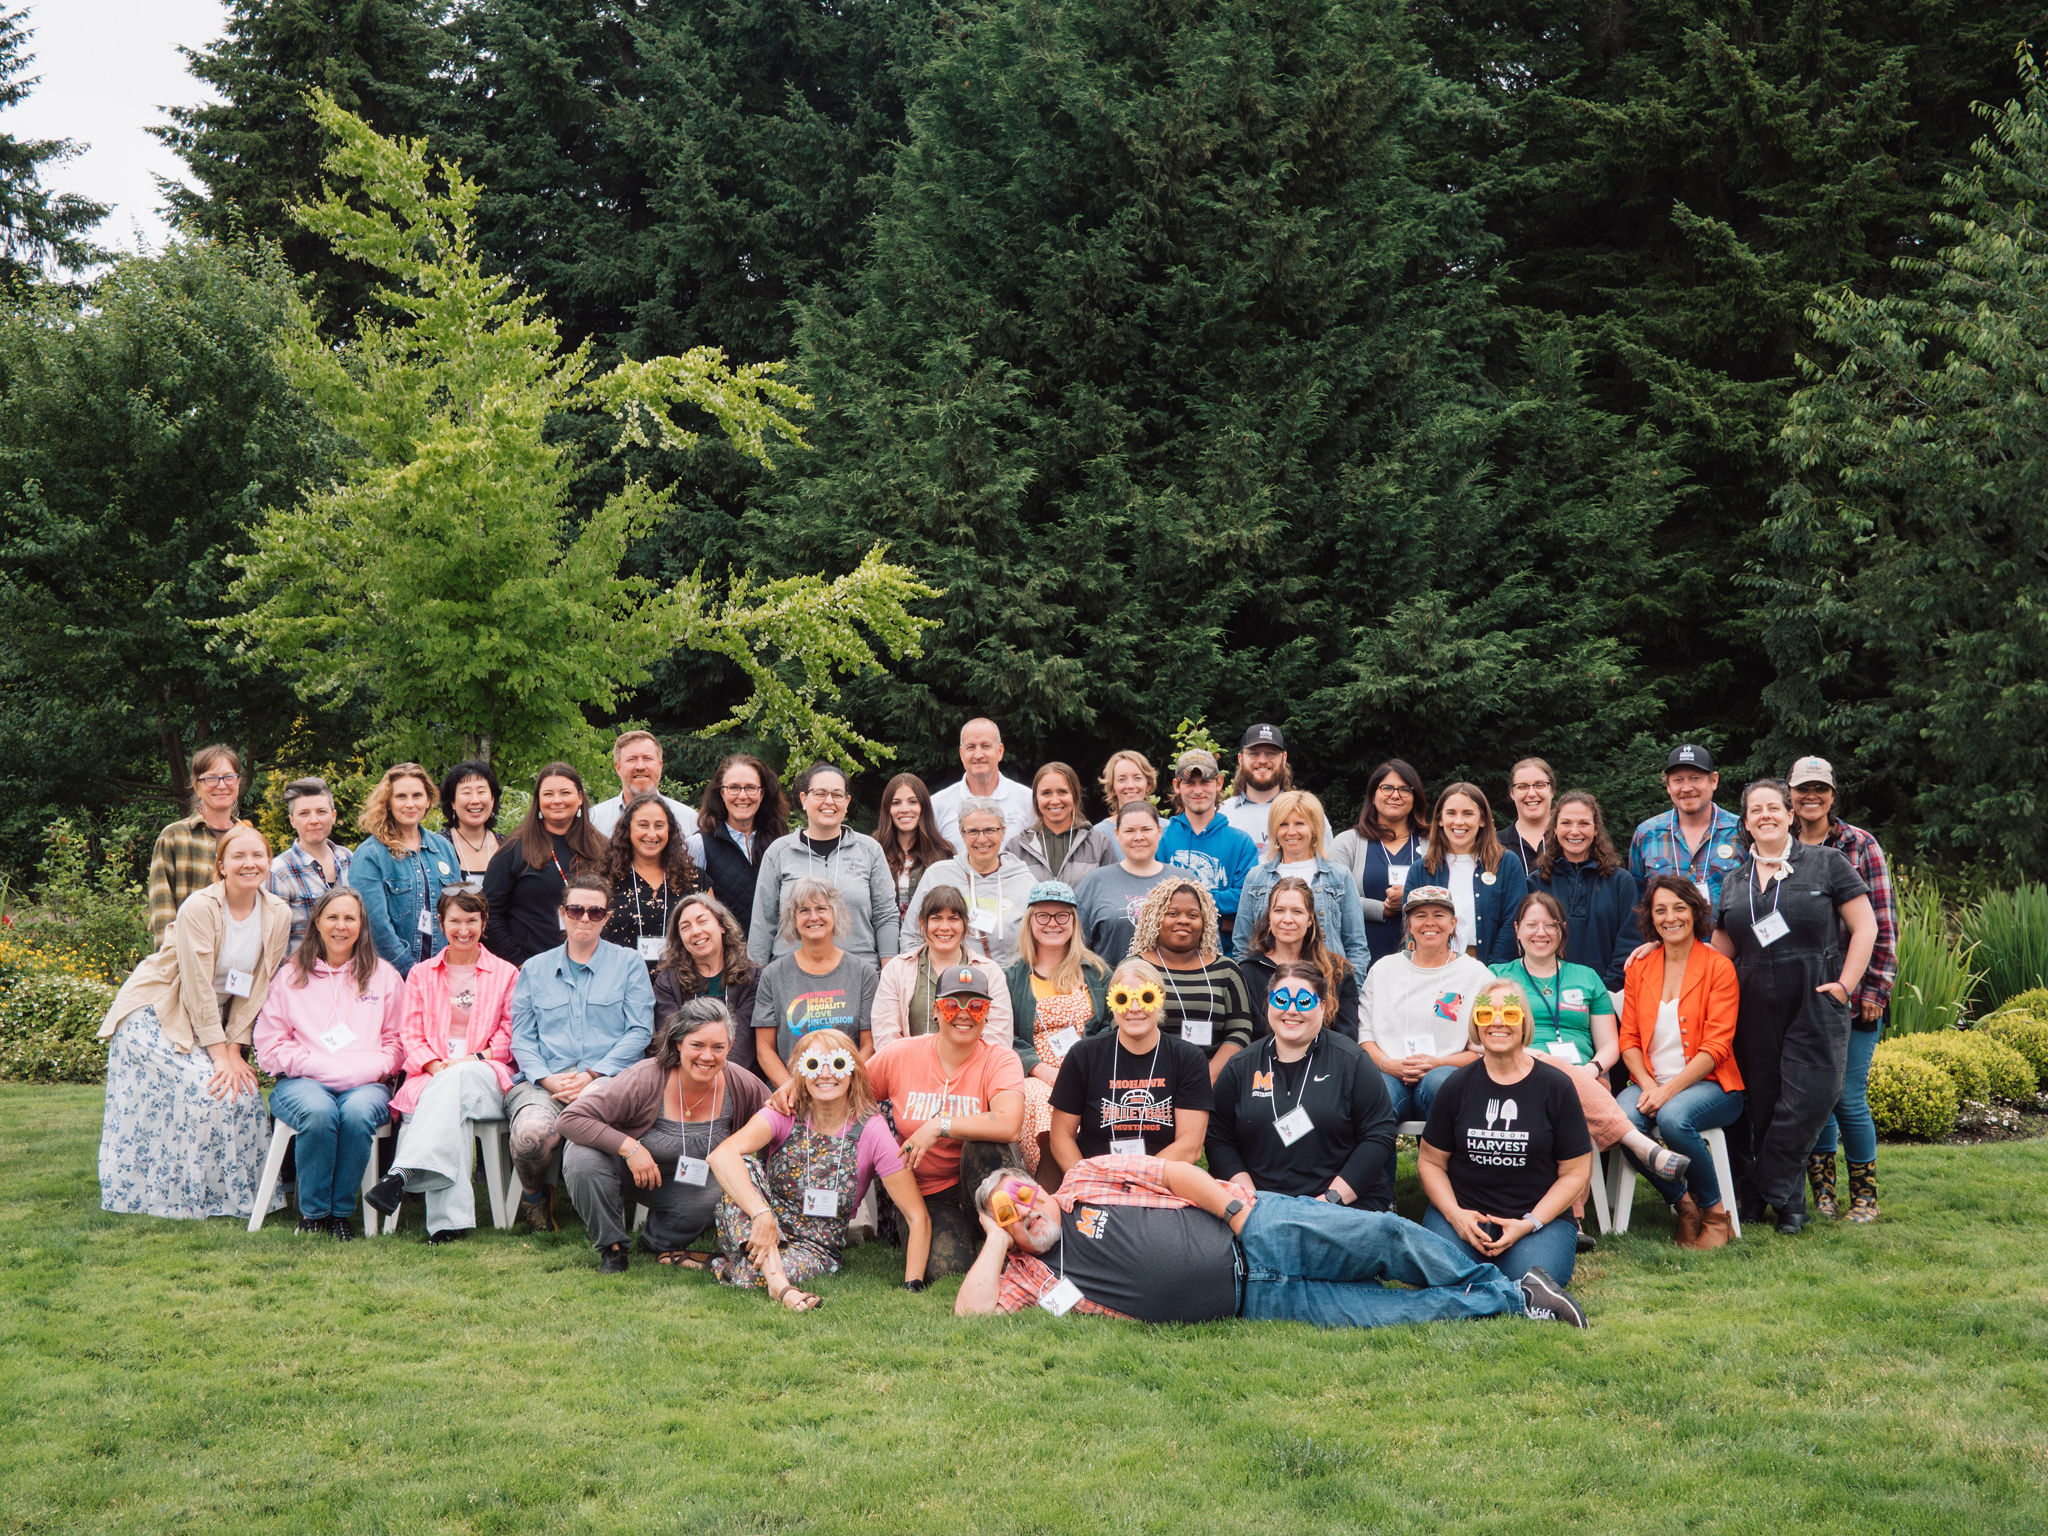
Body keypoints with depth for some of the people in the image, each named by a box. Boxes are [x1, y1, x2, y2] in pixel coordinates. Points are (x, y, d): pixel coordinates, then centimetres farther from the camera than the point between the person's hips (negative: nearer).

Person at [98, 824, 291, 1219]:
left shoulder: (278, 915, -6)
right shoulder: (200, 907, -21)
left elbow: (256, 989, -1)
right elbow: (197, 987, -22)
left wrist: (235, 1049, -8)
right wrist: (221, 1055, -21)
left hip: (213, 1019, 6)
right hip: (155, 1015, -6)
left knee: (242, 1090, -10)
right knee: (203, 1090, -20)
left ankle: (232, 1193, 6)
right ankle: (176, 1196, -7)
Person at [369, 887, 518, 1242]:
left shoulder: (506, 974, 18)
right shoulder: (421, 974, 22)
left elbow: (510, 1035, 11)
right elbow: (410, 1034, 12)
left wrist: (475, 1059, -8)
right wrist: (435, 1065, -9)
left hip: (486, 1079, 0)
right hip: (432, 1077, 1)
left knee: (457, 1082, -40)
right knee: (452, 1107, -38)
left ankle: (403, 1173, -54)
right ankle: (451, 1220, -51)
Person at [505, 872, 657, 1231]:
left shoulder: (629, 965, 15)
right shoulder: (535, 969, 21)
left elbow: (639, 1032, 5)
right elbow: (521, 1037, 14)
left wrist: (592, 1075, -9)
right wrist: (547, 1079, -7)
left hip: (607, 1080, -2)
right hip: (543, 1082, 2)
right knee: (532, 1131, -35)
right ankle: (534, 1197, -1)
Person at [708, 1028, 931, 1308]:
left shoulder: (871, 1130, -10)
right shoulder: (786, 1115, -8)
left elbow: (918, 1217, -11)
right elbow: (722, 1155, -28)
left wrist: (912, 1286, -23)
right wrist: (762, 1214, -42)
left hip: (817, 1247, -2)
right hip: (757, 1231, 2)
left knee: (753, 1276, -35)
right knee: (744, 1167, -28)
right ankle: (779, 1284, -34)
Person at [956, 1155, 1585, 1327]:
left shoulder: (1087, 1178, 4)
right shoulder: (1033, 1273, 8)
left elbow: (1178, 1172, 1)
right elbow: (971, 1308, -5)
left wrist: (1238, 1208, -11)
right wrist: (997, 1237, -2)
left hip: (1257, 1230, -1)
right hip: (1251, 1301, 1)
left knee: (1385, 1237, -17)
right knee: (1402, 1312, -12)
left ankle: (1501, 1283, 2)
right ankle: (1509, 1305, -1)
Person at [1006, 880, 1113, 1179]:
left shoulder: (1096, 972, 19)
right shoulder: (1013, 976, 14)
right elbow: (1005, 1038, 5)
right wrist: (1044, 1071, -12)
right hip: (1036, 1078, 0)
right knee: (1037, 1099, -38)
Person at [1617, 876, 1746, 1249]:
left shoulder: (1718, 967, -2)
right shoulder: (1639, 967, 11)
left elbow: (1716, 1046, -9)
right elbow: (1629, 1040, 9)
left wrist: (1669, 1090, -19)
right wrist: (1647, 1085, -11)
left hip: (1708, 1082, -4)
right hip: (1652, 1081, 4)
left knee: (1673, 1117, -36)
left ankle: (1715, 1213, -13)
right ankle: (1683, 1204, -9)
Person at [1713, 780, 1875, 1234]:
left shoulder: (1826, 863, 3)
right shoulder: (1733, 881, 14)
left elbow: (1865, 927, 0)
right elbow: (1720, 953, 18)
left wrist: (1844, 984, -7)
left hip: (1815, 1005, -4)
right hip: (1755, 1009, 4)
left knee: (1809, 1098, -11)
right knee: (1762, 1105, 4)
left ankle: (1764, 1187, 2)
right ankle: (1789, 1203, 18)